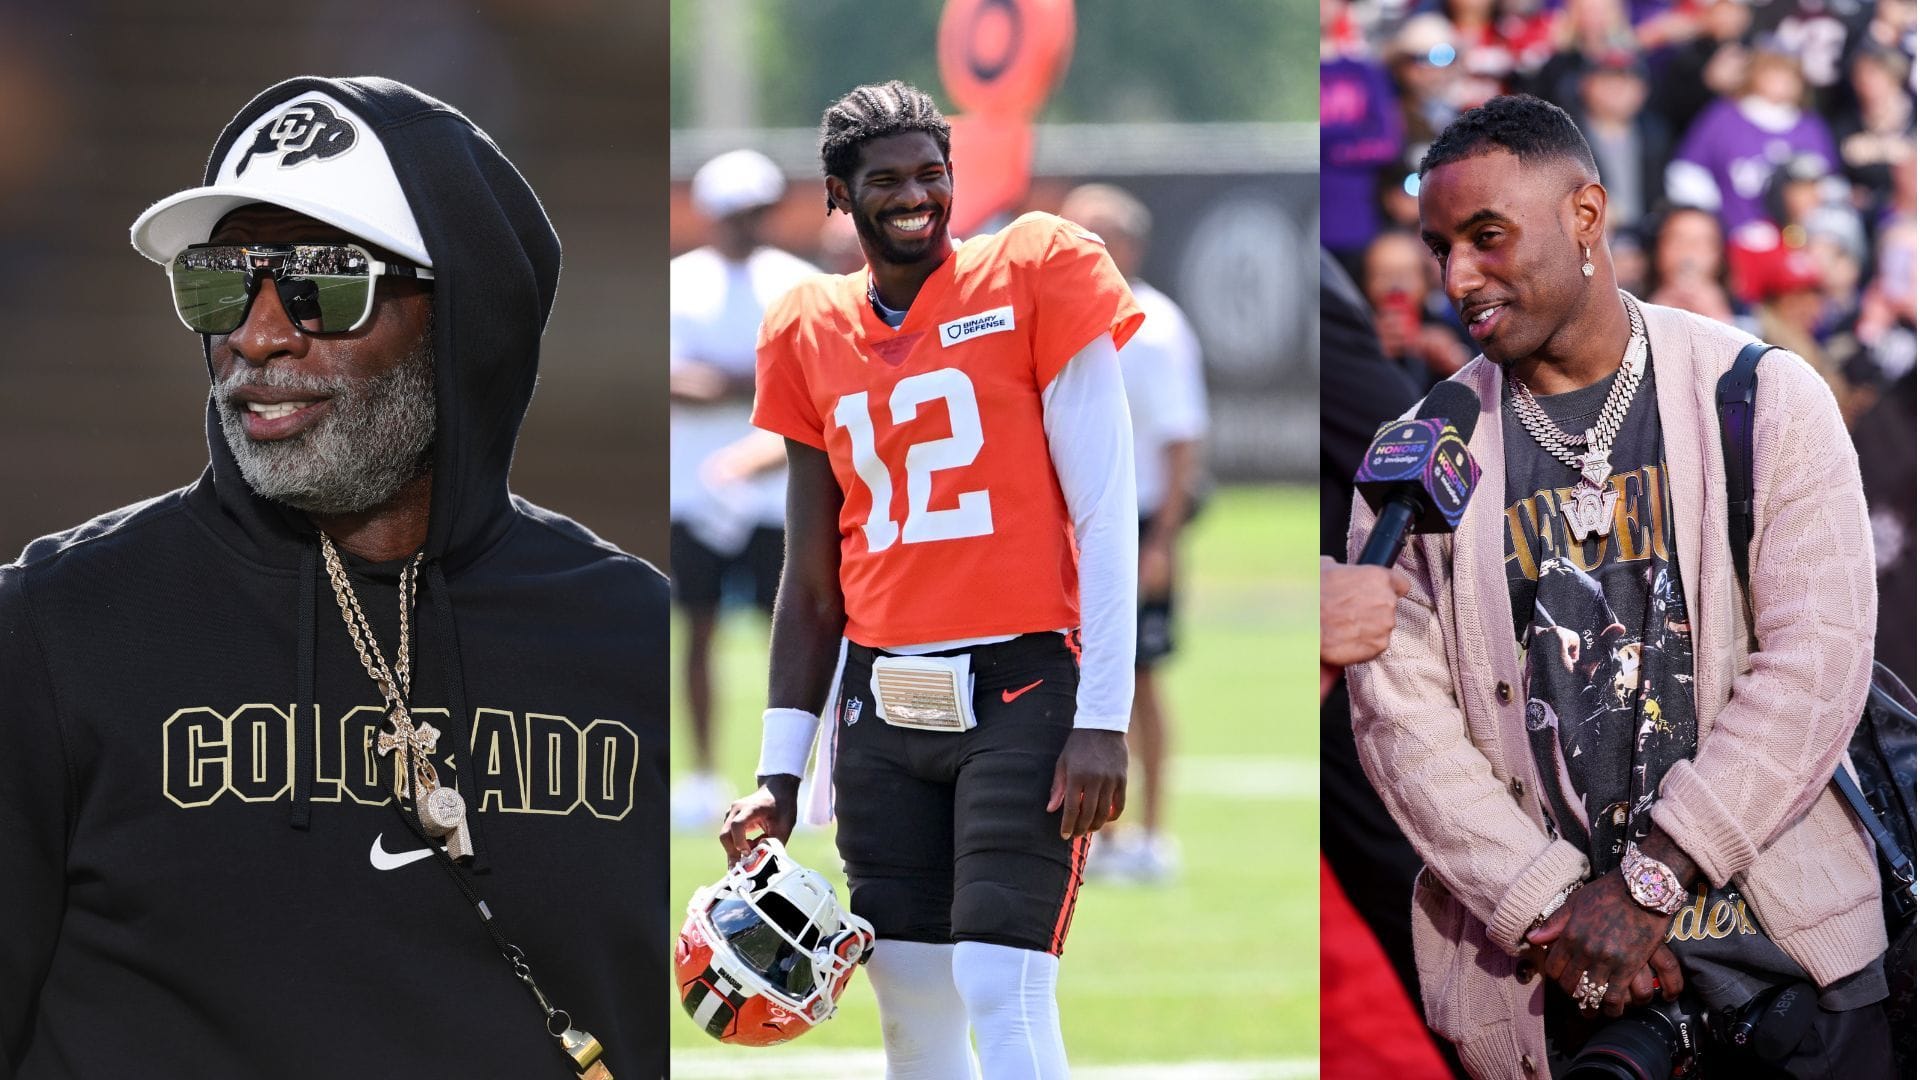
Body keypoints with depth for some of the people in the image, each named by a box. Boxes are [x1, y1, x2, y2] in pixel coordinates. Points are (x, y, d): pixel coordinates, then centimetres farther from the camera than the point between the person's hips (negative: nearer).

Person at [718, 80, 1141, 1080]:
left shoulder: (1034, 277, -2)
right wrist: (779, 775, 11)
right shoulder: (813, 336, 11)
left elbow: (1104, 514, -5)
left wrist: (1103, 722, -12)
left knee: (1001, 991, -16)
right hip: (883, 699, 5)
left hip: (1021, 689, -5)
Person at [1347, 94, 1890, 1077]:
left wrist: (1651, 883, -13)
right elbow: (1401, 713, -1)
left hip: (1781, 944, -1)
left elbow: (1816, 659, -7)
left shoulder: (1765, 399, 0)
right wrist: (1549, 910, -12)